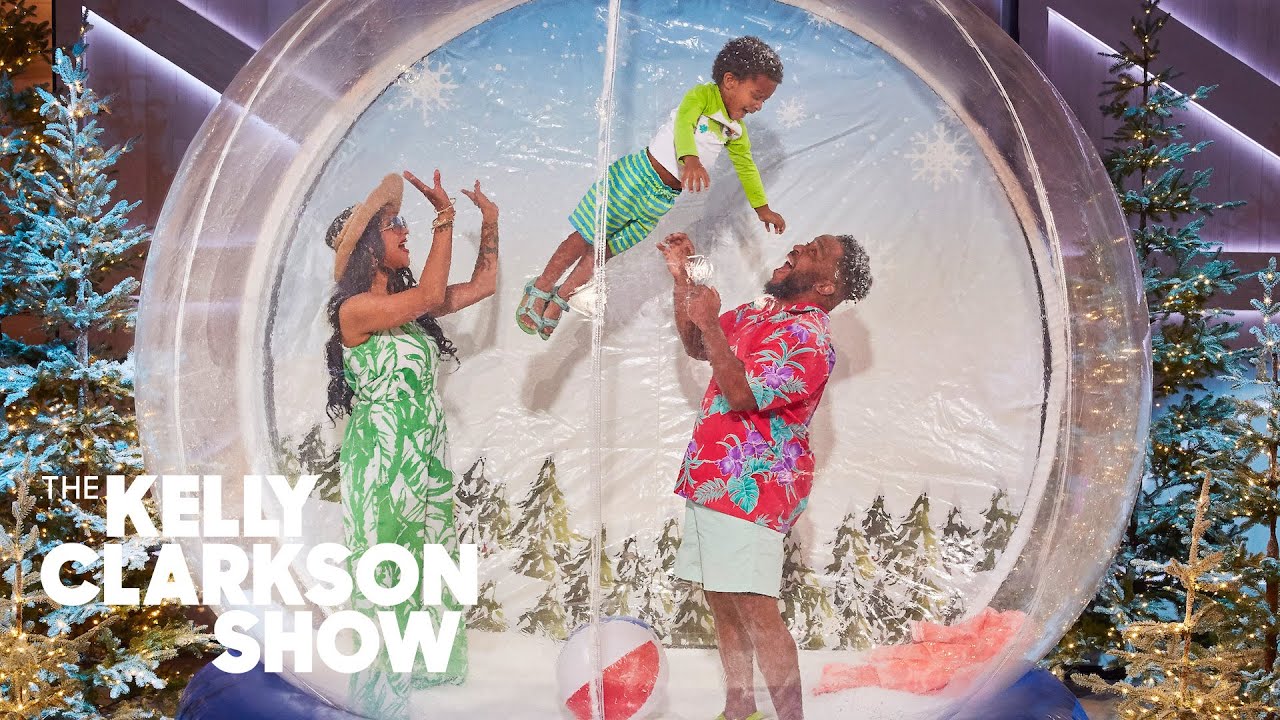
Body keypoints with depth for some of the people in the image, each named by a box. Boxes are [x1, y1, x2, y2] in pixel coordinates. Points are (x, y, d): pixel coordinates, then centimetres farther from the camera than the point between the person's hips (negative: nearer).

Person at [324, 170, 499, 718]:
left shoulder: (408, 304, 11)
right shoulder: (354, 309, -13)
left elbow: (483, 284, 18)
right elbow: (433, 294, -22)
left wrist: (490, 219, 10)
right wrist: (445, 218, -16)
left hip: (426, 457, 8)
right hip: (382, 456, -8)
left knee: (428, 563, 12)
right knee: (386, 568, -1)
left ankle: (417, 669, 24)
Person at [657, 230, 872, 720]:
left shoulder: (808, 339, -15)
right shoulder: (757, 313, 14)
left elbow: (741, 395, -24)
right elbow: (695, 347, 27)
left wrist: (709, 322, -23)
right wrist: (682, 280, 15)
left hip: (749, 490, -9)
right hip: (710, 481, 9)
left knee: (757, 612, -12)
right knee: (721, 605, 14)